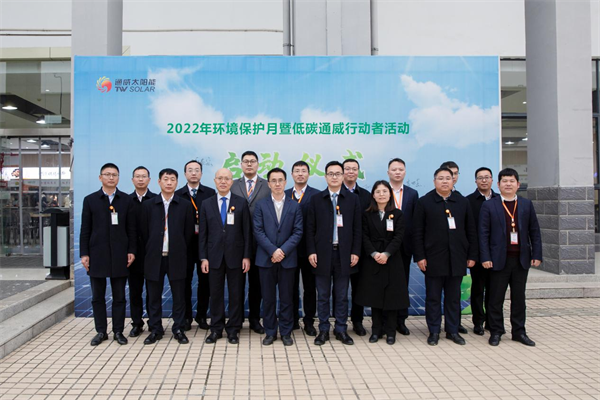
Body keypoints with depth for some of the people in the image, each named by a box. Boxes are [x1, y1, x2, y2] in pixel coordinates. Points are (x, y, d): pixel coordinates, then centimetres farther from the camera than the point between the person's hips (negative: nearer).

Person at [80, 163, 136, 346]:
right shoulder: (90, 200, 5)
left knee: (119, 296, 6)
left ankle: (118, 331, 16)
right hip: (97, 254, 1)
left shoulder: (126, 200, 5)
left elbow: (131, 228, 4)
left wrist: (131, 251, -2)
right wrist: (84, 254, -2)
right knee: (98, 296, 8)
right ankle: (101, 331, 20)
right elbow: (85, 230, 4)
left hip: (119, 255, 0)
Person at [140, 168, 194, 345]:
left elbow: (188, 232, 5)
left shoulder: (185, 205, 3)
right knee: (154, 296, 8)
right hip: (154, 257, 1)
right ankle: (155, 329, 20)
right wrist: (151, 251, 6)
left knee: (179, 295, 4)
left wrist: (180, 251, 4)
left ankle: (178, 329, 17)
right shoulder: (148, 205, 6)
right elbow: (144, 232, 8)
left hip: (176, 257, -1)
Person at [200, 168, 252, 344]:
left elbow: (247, 231, 0)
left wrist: (247, 256, -5)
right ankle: (216, 329, 21)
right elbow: (203, 233, 5)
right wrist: (203, 257, -1)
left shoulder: (241, 203, 2)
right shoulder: (206, 204, 6)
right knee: (216, 294, 8)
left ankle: (233, 330, 18)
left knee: (236, 294, 6)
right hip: (214, 256, 1)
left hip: (235, 256, -1)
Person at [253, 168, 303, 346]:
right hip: (266, 258, 0)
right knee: (268, 297, 6)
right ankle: (270, 332, 18)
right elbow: (258, 231, -4)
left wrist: (283, 251, -12)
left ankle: (286, 332, 18)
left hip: (288, 258, 0)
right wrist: (273, 251, -14)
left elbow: (298, 232, -1)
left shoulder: (294, 206, 6)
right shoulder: (261, 205, 4)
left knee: (286, 297, 6)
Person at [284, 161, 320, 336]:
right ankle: (292, 320, 23)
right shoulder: (284, 195, 7)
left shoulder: (316, 195, -2)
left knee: (310, 287, 7)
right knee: (291, 286, 11)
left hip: (309, 248, -2)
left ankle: (309, 321, 18)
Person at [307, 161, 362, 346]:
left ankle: (341, 329, 20)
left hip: (344, 254, 1)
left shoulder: (353, 199, 6)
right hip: (322, 254, 0)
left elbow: (357, 228, 5)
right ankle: (323, 330, 19)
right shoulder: (316, 199, 5)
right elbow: (310, 228, 3)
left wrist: (355, 252, -2)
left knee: (342, 296, 8)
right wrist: (311, 252, -5)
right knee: (323, 296, 7)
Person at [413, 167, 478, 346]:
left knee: (453, 297, 11)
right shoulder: (424, 202, 0)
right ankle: (434, 332, 17)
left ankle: (453, 330, 23)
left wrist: (472, 255, 4)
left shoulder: (463, 202, 9)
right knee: (433, 297, 6)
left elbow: (471, 231, 10)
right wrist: (420, 257, -9)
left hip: (456, 259, 3)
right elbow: (418, 232, -3)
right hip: (433, 259, -2)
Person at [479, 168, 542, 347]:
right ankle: (496, 332, 15)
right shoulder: (489, 206, -1)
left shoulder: (526, 204, 8)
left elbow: (535, 231, 9)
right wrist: (485, 257, -10)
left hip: (521, 259, 3)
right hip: (499, 259, -3)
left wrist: (537, 255, 1)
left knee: (519, 297, 11)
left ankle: (519, 331, 22)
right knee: (496, 298, 4)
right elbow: (483, 234, -4)